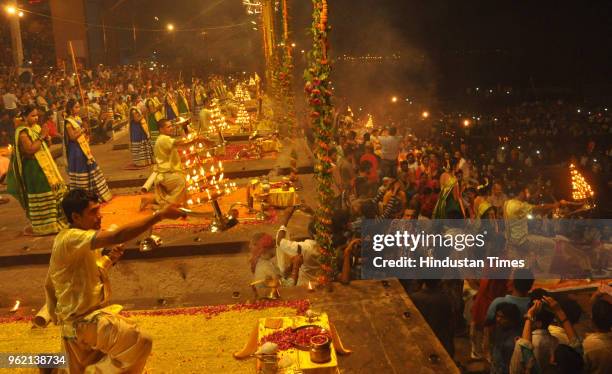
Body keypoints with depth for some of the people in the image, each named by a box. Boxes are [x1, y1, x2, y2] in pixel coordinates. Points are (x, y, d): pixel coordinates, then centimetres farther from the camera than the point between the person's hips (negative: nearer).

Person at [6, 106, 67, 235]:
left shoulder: (36, 127, 11)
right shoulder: (22, 132, -15)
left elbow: (44, 145, 17)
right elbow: (30, 149, -26)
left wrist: (45, 136, -3)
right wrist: (41, 137, -22)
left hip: (45, 164, 9)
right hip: (34, 168, -9)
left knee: (52, 188, 14)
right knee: (40, 194, -6)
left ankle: (54, 218, 26)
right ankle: (41, 224, 2)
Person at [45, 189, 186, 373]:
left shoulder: (82, 243, 8)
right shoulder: (69, 239, -24)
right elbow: (117, 236, -39)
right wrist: (160, 214, -39)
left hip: (85, 315, 10)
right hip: (86, 320, -10)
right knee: (140, 342, -19)